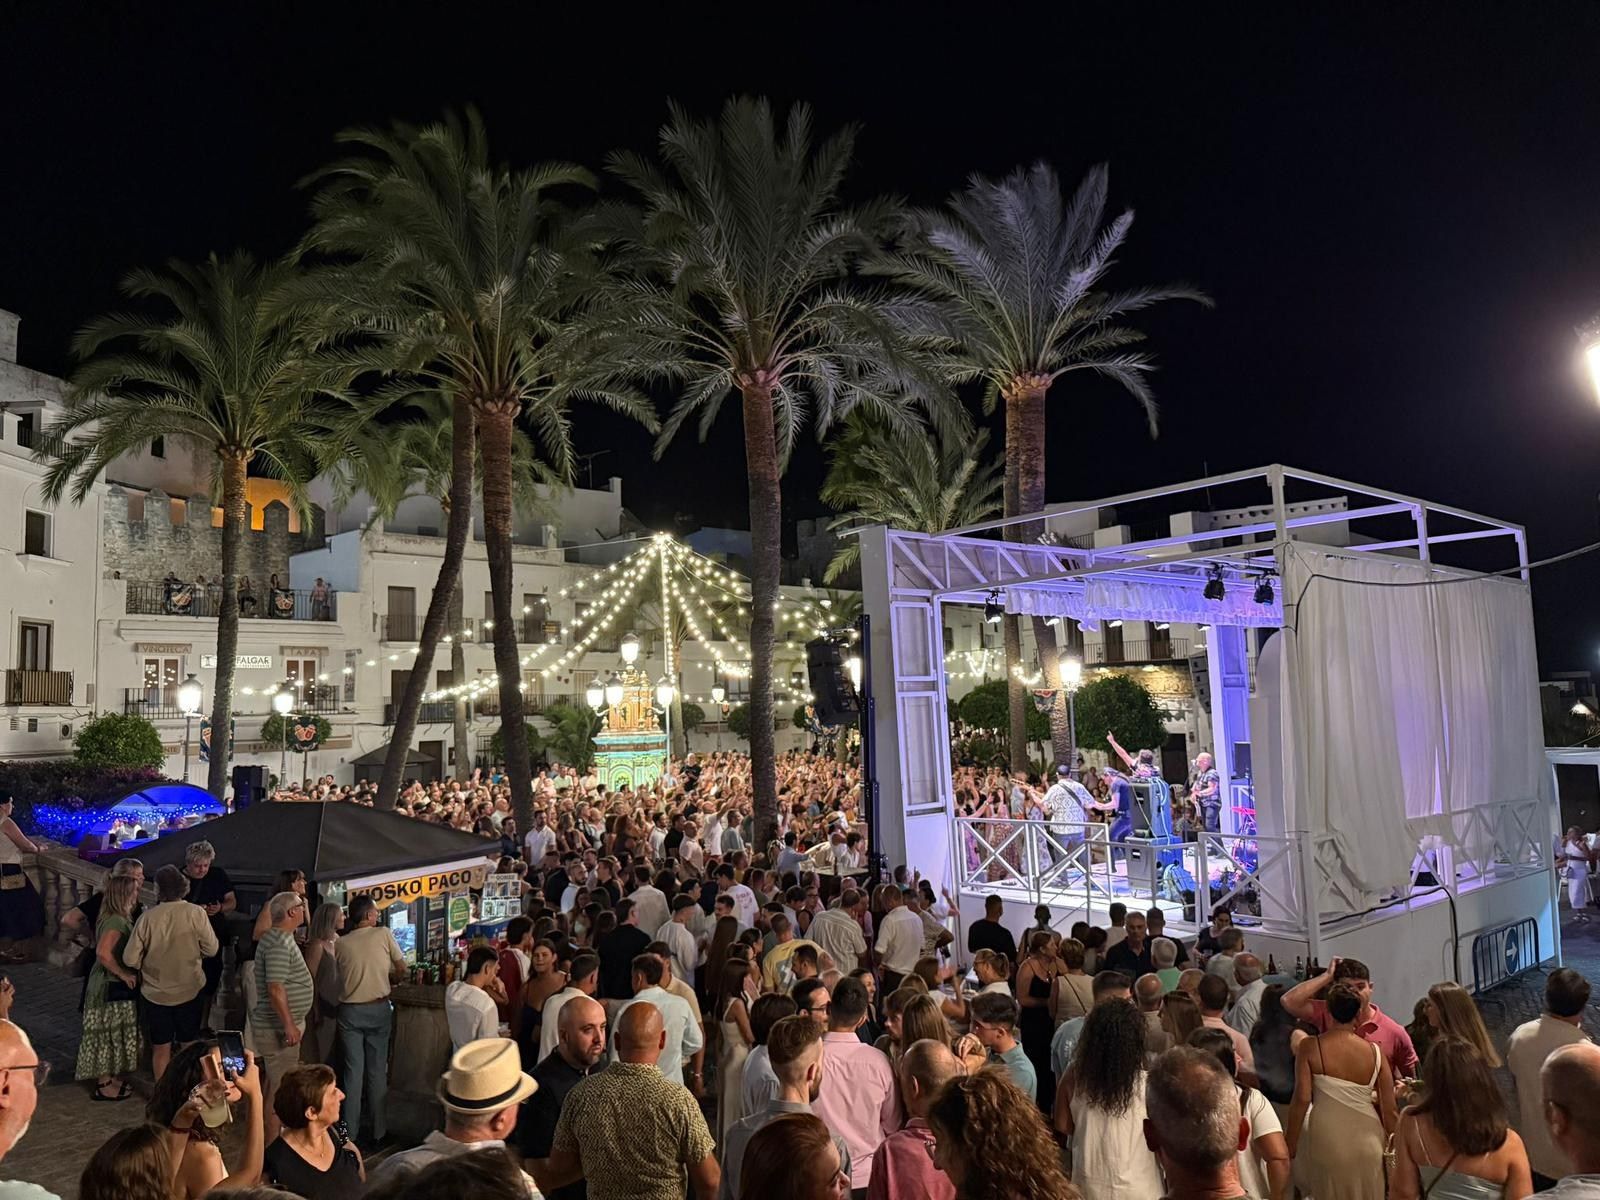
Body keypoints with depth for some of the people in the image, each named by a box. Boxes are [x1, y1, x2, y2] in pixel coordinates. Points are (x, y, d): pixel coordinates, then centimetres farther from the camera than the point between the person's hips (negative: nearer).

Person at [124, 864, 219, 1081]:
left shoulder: (148, 917, -15)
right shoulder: (196, 913, -16)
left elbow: (130, 959, -11)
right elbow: (211, 949, -9)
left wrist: (147, 965, 10)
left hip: (156, 992, 0)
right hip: (190, 990, 0)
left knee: (161, 1048, 15)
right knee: (189, 1046, 17)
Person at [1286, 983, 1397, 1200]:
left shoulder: (1310, 1047, -9)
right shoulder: (1375, 1052, -2)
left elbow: (1302, 1099, -12)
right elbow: (1389, 1108, 1)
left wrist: (1290, 1143, -4)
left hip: (1327, 1142, -2)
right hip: (1368, 1146, 2)